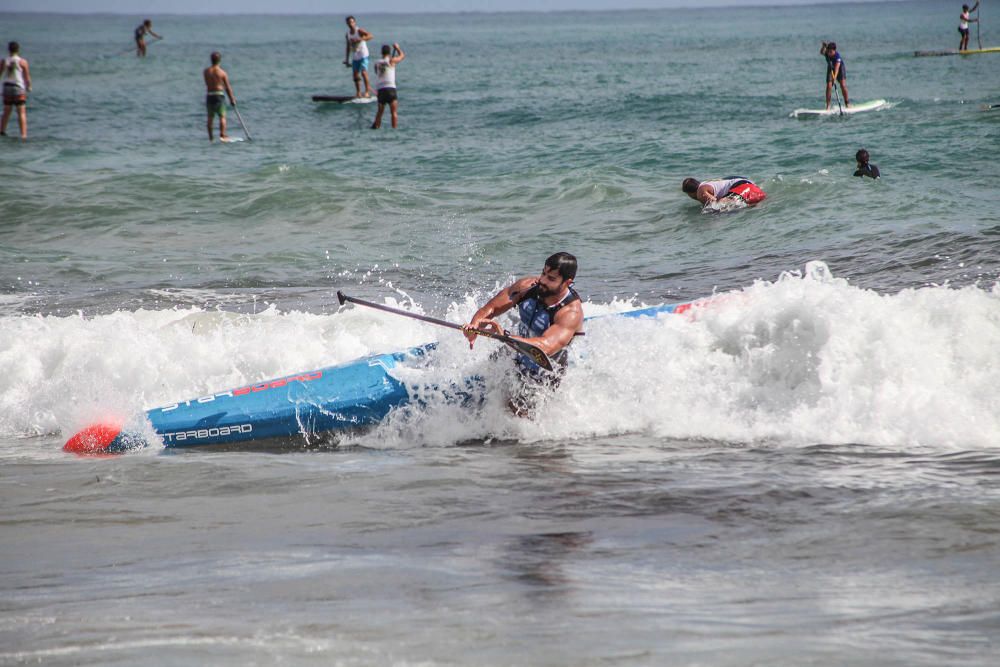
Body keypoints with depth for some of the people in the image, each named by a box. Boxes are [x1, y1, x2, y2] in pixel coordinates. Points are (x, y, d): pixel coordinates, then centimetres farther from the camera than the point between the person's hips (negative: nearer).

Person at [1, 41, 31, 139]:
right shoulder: (22, 62, -9)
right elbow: (27, 77, -6)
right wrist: (29, 87, 10)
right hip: (19, 89, -3)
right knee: (22, 113, -2)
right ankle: (23, 134, -9)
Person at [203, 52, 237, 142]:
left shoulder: (206, 71, -1)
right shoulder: (222, 72, -7)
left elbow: (207, 84, 4)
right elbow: (228, 87, -3)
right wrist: (232, 99, 5)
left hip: (210, 95, 3)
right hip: (219, 95, -3)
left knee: (210, 117, 10)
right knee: (222, 116, 2)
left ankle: (210, 137, 13)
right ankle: (222, 135, -8)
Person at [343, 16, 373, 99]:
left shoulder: (359, 31, -10)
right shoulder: (348, 34, 9)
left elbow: (370, 35, -26)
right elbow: (348, 48, 17)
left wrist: (360, 39, -38)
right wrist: (346, 60, 15)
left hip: (363, 55, -6)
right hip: (354, 57, 6)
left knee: (363, 72, -17)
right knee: (355, 74, 5)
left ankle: (367, 91, -12)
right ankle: (358, 93, 13)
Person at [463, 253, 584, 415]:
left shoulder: (571, 313, -31)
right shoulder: (529, 286, -14)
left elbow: (546, 347, -46)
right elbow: (490, 309, -11)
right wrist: (475, 324, -35)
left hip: (544, 374, -6)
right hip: (517, 359, 6)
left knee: (516, 408, -18)